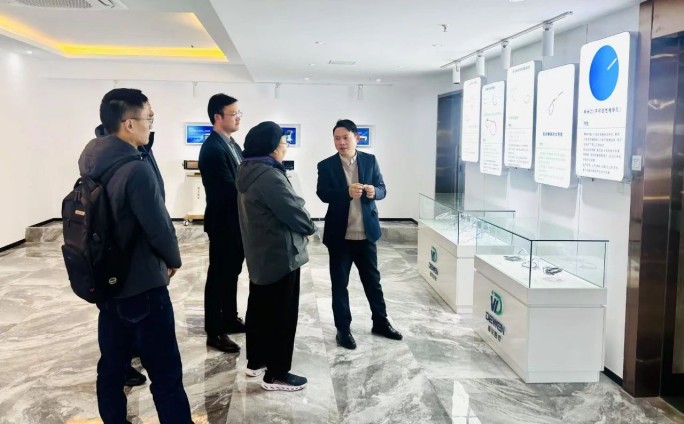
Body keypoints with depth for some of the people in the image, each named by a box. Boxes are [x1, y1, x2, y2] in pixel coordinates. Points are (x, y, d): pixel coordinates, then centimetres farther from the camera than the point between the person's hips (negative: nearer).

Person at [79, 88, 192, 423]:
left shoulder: (92, 162, 2)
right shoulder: (136, 169, -22)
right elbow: (159, 226, -19)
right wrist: (173, 260, -3)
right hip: (143, 284, -8)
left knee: (112, 365, 16)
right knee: (166, 373, 0)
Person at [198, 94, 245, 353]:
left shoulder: (232, 144, 11)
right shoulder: (212, 149, -20)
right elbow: (229, 189, -25)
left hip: (237, 221, 9)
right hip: (223, 223, -9)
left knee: (231, 273, 19)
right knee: (218, 276, 2)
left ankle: (230, 319, 33)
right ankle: (214, 332, 13)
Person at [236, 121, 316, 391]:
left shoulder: (248, 172, 7)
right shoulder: (270, 176, -24)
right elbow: (293, 211, -21)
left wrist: (302, 226, 7)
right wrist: (310, 227, 0)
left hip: (259, 252, 10)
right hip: (280, 254, -10)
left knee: (259, 307, 18)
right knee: (281, 313, 0)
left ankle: (256, 361, 31)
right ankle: (276, 374, 9)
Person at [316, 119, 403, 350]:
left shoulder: (370, 160, 3)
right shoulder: (326, 165, -3)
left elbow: (382, 189, 2)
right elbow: (322, 194, -14)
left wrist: (374, 191, -22)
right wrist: (346, 192, -31)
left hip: (366, 232, 2)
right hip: (339, 234, -2)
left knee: (372, 279, 15)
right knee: (339, 283, 6)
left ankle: (380, 322, 30)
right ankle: (343, 329, 18)